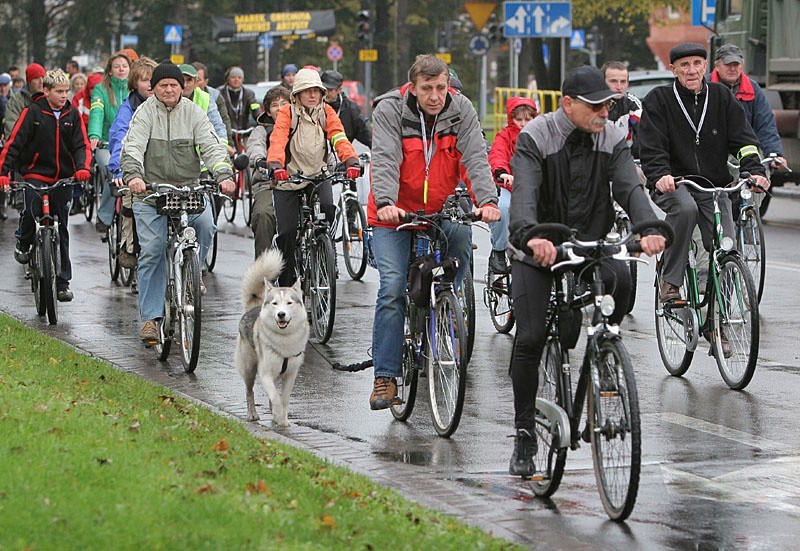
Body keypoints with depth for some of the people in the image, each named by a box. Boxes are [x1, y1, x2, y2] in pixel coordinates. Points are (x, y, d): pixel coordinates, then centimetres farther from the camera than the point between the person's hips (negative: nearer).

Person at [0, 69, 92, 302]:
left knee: (61, 228, 6)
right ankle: (23, 243, 2)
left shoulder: (72, 114, 4)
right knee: (32, 209, -29)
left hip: (63, 177, 3)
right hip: (35, 174, -3)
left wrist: (82, 168, -17)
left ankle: (62, 282, 11)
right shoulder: (32, 112, -6)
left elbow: (81, 145, 3)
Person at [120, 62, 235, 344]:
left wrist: (224, 174, -24)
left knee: (205, 225, -26)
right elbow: (133, 146, -15)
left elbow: (211, 145, -5)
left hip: (189, 188, 2)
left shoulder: (193, 113, 5)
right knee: (151, 252, -7)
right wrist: (133, 175, -35)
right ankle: (150, 317, -1)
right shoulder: (145, 113, 0)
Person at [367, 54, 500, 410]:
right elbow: (385, 160, -25)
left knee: (462, 238, -24)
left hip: (442, 210, 3)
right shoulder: (390, 110, -14)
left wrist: (487, 200, -34)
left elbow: (476, 158, -17)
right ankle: (385, 377, -11)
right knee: (392, 286, -13)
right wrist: (386, 203, -42)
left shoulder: (461, 110, -7)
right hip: (395, 215, -3)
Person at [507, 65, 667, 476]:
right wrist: (532, 235, -52)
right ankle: (524, 435, 3)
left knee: (620, 277, -31)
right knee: (530, 338, -10)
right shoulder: (535, 138, -15)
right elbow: (524, 192, -30)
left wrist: (649, 228, -40)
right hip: (537, 251, -2)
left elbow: (629, 187, -19)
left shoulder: (613, 139, -5)